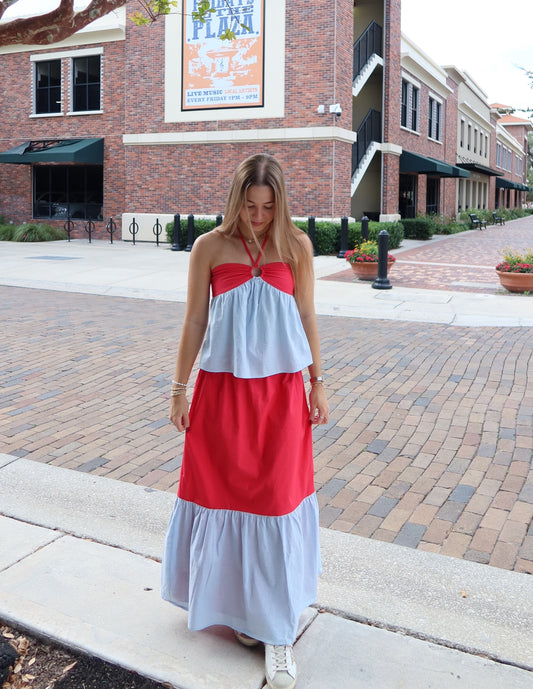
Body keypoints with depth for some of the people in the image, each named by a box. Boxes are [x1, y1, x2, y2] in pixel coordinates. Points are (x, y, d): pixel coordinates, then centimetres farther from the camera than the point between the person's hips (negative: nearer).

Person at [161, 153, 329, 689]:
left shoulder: (296, 246, 0)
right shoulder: (209, 248, -3)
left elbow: (306, 316, 6)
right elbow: (194, 320, 1)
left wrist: (317, 384, 7)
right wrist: (179, 389, 2)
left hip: (280, 391, 0)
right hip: (222, 389, 0)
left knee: (277, 500, 3)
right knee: (224, 494, 9)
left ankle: (275, 627, 16)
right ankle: (235, 603, 31)